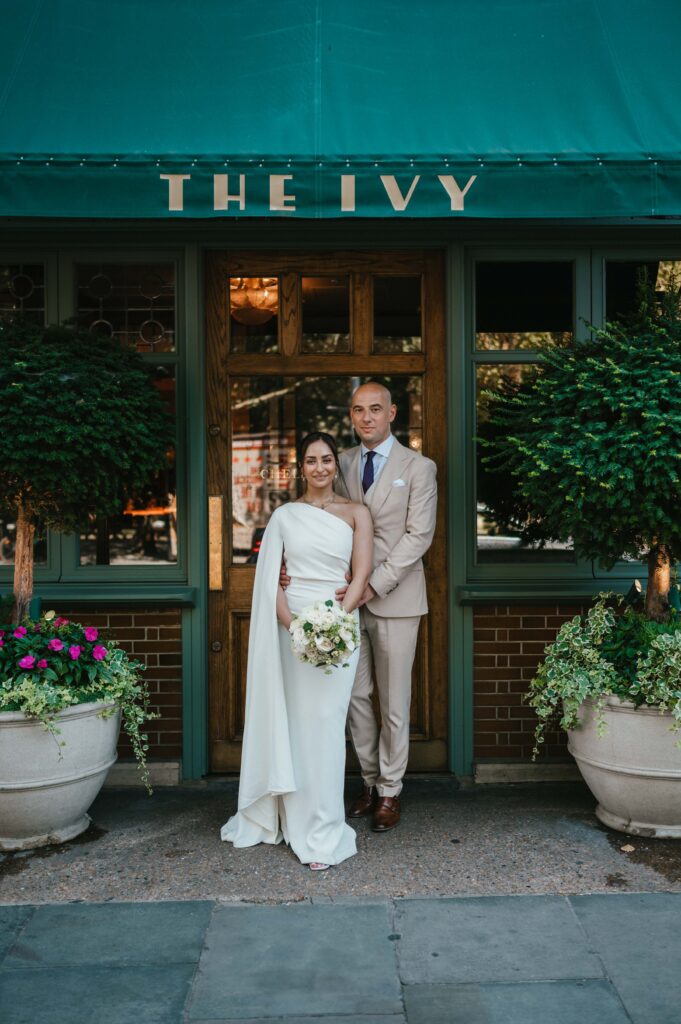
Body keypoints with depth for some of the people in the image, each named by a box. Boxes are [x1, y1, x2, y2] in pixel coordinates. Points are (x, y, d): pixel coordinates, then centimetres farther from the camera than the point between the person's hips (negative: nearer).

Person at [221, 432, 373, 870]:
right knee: (294, 721, 6)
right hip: (292, 624, 2)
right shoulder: (284, 515, 9)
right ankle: (295, 816, 23)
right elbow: (270, 578, 4)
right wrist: (292, 624, -11)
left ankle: (322, 834, 2)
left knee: (325, 722, -6)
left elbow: (362, 574, -3)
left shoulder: (356, 513, 5)